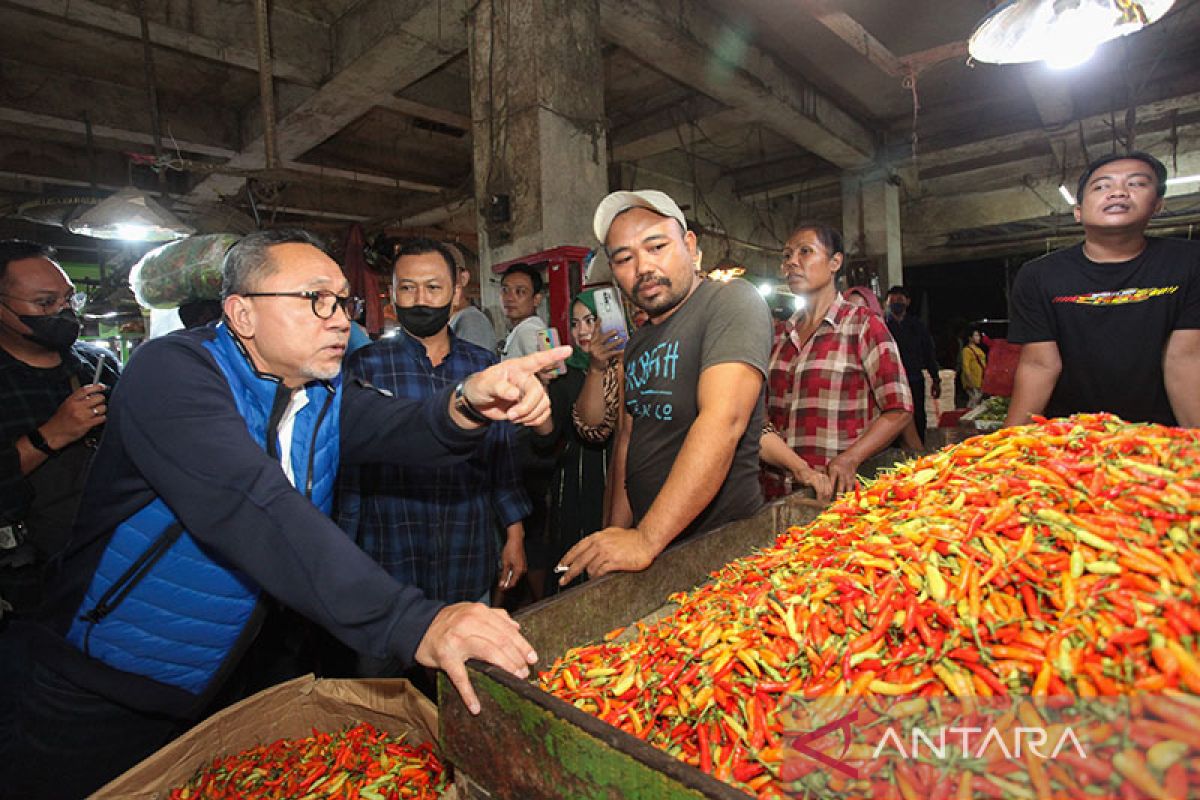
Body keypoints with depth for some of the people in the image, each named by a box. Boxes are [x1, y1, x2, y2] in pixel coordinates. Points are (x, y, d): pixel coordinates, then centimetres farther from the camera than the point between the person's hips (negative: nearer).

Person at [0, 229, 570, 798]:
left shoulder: (326, 391, -1)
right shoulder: (172, 370, -25)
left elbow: (405, 429, -18)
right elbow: (254, 508, -40)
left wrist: (470, 403, -42)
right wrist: (412, 623, -48)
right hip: (91, 697, -6)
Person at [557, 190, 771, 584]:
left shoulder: (733, 301, -15)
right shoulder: (638, 342, 10)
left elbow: (723, 421, -27)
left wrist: (646, 540, -30)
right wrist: (617, 533, 4)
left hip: (722, 541, -7)